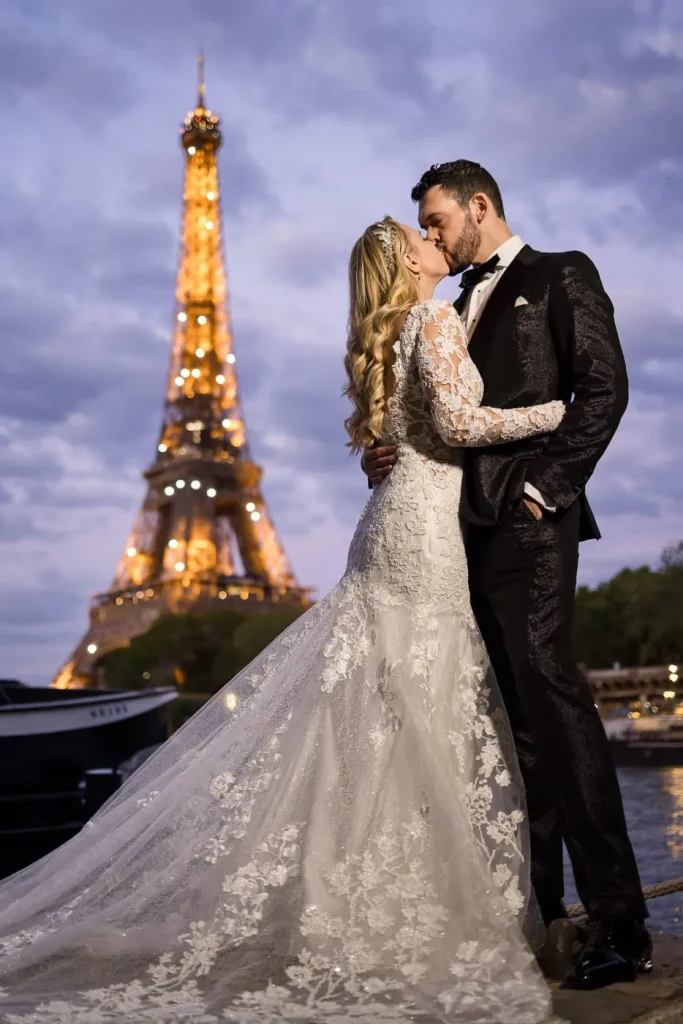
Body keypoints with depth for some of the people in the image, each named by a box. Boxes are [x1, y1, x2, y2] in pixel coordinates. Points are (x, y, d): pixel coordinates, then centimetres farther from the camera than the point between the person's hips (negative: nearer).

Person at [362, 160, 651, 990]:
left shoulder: (560, 276, 6)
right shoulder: (456, 308, 26)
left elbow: (603, 388, -5)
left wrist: (547, 486, -13)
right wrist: (396, 457, 3)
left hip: (525, 519, -7)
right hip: (465, 525, 7)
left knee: (547, 688, -16)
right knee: (514, 711, 6)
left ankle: (618, 923, -12)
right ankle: (536, 903, 11)